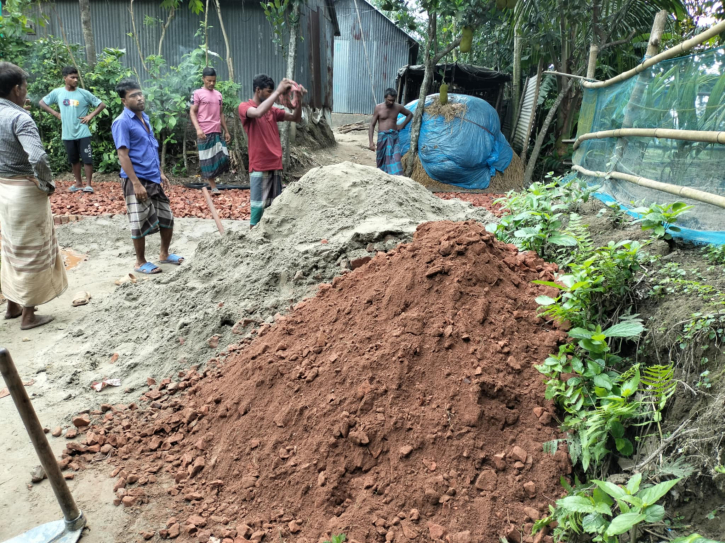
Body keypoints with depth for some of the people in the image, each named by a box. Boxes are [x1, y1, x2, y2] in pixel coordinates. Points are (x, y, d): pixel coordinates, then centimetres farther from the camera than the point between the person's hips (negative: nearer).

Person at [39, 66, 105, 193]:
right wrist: (56, 113, 3)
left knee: (87, 159, -5)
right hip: (68, 134, 3)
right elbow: (42, 103, 14)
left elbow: (101, 105, 0)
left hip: (83, 133, -3)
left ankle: (88, 184, 4)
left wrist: (90, 116, -8)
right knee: (74, 160, 13)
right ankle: (78, 183, 25)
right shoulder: (57, 92, 2)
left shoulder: (84, 93, -4)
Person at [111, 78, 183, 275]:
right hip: (137, 180, -8)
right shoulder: (122, 122, -12)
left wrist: (161, 172, 19)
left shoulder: (144, 117, 13)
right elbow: (123, 156, -18)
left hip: (153, 179, 8)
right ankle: (140, 262, 15)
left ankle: (165, 254, 30)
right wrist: (136, 183, -23)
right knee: (141, 224, 0)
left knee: (167, 218, 13)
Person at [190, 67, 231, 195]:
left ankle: (212, 180, 17)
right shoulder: (198, 93, -2)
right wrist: (198, 128, -18)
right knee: (207, 159, -2)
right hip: (204, 132, -6)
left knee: (223, 158, 1)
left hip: (217, 132, 6)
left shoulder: (218, 94, 16)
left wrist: (226, 131, 17)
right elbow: (192, 112, -5)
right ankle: (213, 187, 3)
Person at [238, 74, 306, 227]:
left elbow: (296, 118, 14)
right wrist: (278, 92, -23)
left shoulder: (272, 110, 15)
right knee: (259, 206, -6)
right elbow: (258, 113, -26)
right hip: (259, 167, -6)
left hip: (276, 165, 7)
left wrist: (299, 99, -3)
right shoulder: (244, 107, -4)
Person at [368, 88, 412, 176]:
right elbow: (372, 125, -3)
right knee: (382, 160, 7)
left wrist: (402, 125, 7)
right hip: (383, 137, -1)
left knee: (395, 159, -10)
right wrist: (371, 142, -11)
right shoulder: (378, 108, -4)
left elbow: (410, 114, 21)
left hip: (394, 137, 1)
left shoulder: (398, 107, 3)